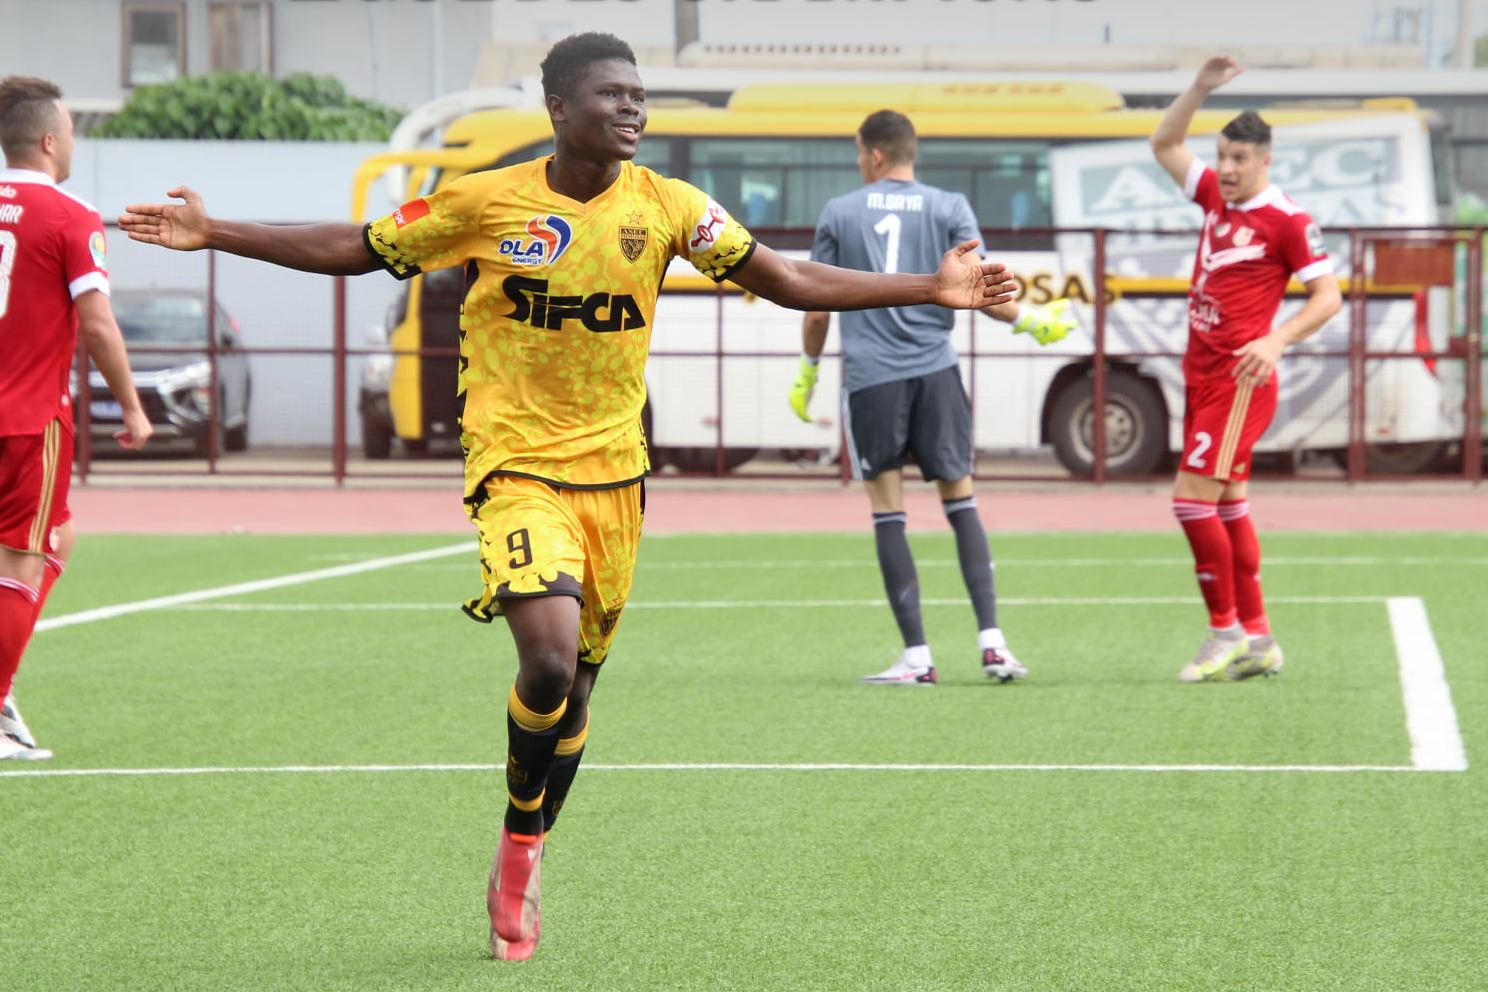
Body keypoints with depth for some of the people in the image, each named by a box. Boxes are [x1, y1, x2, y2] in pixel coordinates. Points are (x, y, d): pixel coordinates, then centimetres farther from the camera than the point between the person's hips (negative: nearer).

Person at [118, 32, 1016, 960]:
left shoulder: (667, 206, -1)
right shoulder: (486, 201, -6)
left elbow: (789, 279, 1)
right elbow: (354, 248, 2)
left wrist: (930, 288, -5)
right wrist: (214, 234, -3)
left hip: (614, 472, 3)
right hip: (517, 466, -3)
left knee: (577, 679, 10)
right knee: (550, 661, -21)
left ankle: (525, 861, 31)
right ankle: (518, 843, 5)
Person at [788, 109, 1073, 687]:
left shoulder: (839, 213, 6)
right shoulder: (948, 208, 6)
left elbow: (817, 309, 9)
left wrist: (806, 374, 21)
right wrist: (1031, 322, 11)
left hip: (869, 378, -1)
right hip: (935, 370, 1)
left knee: (887, 513, 1)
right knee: (960, 501, 10)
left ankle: (916, 657, -3)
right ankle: (991, 642, 0)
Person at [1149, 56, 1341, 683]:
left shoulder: (1288, 222, -9)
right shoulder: (1215, 196, 11)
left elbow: (1328, 296, -8)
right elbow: (1164, 144, 20)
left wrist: (1277, 341, -22)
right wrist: (1201, 89, 7)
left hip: (1239, 380, -8)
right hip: (1201, 374, 8)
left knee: (1193, 500, -14)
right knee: (1228, 507, 10)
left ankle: (1227, 632, -7)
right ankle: (1258, 639, 15)